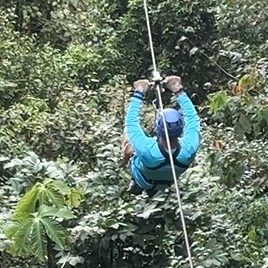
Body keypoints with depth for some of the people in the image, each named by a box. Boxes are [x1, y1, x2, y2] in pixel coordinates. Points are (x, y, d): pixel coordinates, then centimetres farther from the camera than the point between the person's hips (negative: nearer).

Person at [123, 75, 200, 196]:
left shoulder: (146, 150, -48)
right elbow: (192, 117, -24)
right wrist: (179, 91, -19)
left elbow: (131, 122, -32)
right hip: (166, 184, 2)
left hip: (143, 181, -2)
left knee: (127, 142, 17)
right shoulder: (189, 149, -42)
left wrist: (138, 94, -24)